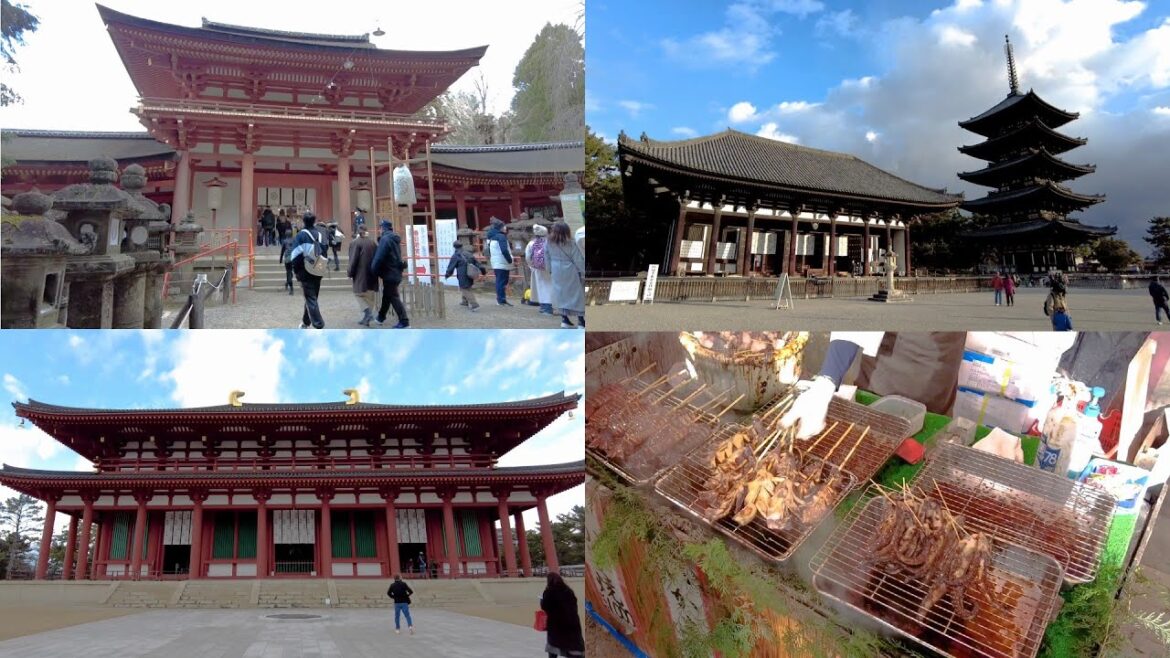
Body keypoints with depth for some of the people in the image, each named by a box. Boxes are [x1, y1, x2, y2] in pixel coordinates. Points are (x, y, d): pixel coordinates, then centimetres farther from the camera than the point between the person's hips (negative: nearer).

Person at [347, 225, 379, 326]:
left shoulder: (355, 243, -10)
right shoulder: (373, 243, 8)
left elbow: (353, 260, -12)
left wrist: (349, 272, -1)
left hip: (361, 275, -5)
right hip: (372, 275, 5)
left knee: (359, 293, 5)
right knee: (370, 295, 9)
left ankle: (367, 311, -16)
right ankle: (366, 318, 13)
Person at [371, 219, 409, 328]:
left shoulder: (385, 239, -17)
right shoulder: (395, 239, 12)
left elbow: (379, 257, -20)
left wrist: (373, 271, -8)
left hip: (389, 273, -9)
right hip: (395, 271, 9)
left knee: (393, 297, -5)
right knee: (387, 295, 21)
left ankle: (404, 321, -6)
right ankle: (381, 317, 35)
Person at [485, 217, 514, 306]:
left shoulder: (492, 237, 13)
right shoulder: (501, 236, -15)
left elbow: (488, 249, 20)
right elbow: (504, 250, -22)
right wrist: (510, 260, -12)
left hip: (495, 263, 9)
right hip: (502, 264, -9)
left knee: (499, 281, 14)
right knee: (502, 282, -6)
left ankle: (500, 299, 18)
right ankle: (502, 300, -5)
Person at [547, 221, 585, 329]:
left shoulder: (550, 243, -3)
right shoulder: (570, 243, -15)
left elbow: (548, 258, 6)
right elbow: (579, 260, -12)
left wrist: (550, 269, 18)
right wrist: (583, 273, -4)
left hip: (557, 272, 4)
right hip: (570, 271, -4)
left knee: (561, 294, 13)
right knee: (577, 294, 5)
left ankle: (564, 319, 13)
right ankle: (580, 320, 6)